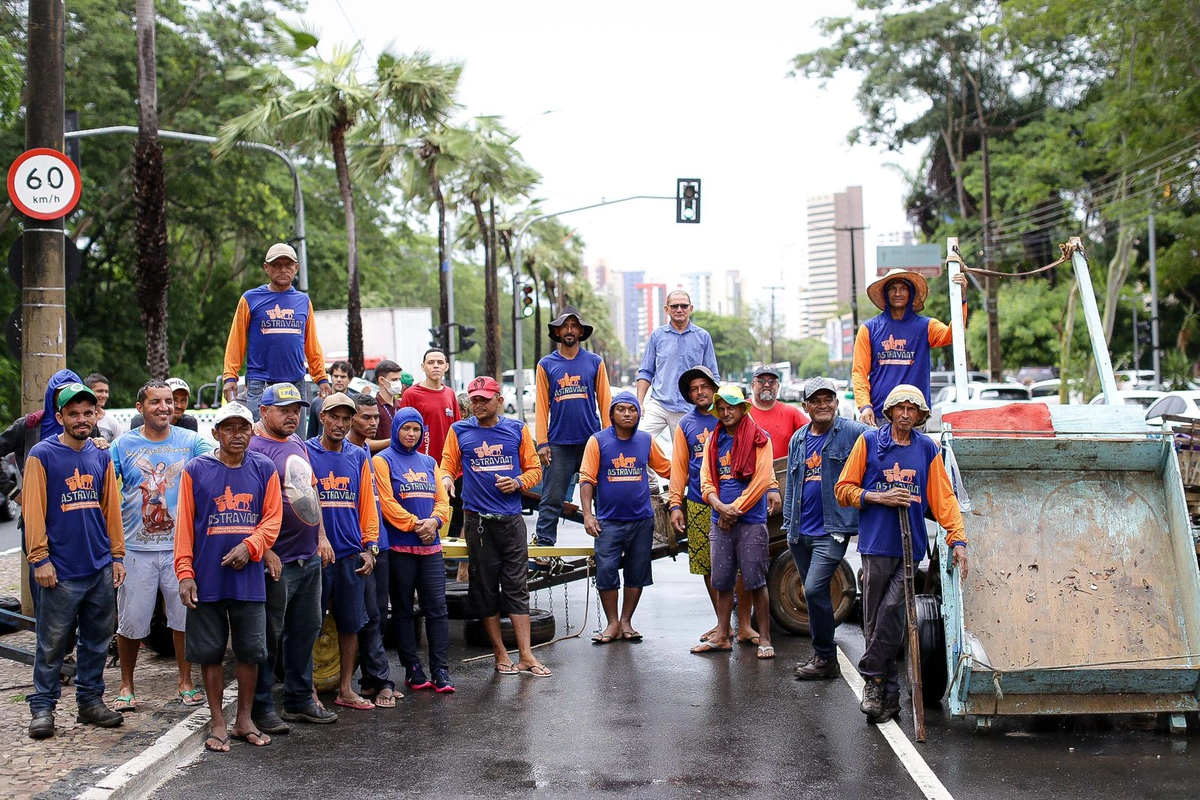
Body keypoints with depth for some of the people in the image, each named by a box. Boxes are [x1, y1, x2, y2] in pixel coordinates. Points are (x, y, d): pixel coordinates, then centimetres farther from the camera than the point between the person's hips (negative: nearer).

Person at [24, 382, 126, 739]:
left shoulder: (102, 457, 10)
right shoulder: (42, 455, -5)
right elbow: (33, 510, -8)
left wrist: (117, 555, 11)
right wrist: (40, 559, -11)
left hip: (101, 568, 5)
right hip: (61, 571, -5)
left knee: (97, 640, 12)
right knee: (52, 644, 1)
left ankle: (91, 700, 23)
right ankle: (43, 706, 12)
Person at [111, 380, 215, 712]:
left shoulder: (190, 442, 4)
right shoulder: (123, 445, 4)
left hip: (181, 546, 0)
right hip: (136, 548, 0)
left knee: (184, 617, 7)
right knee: (131, 622, 6)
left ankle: (186, 682, 22)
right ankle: (126, 686, 23)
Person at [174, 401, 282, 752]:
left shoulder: (264, 469, 4)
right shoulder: (196, 470, 0)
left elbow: (272, 518, 3)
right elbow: (184, 525, -1)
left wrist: (249, 546, -14)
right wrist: (185, 572, -7)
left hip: (249, 579, 1)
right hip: (207, 579, -1)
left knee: (251, 650, 6)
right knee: (210, 652, 6)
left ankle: (245, 719, 21)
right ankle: (218, 723, 18)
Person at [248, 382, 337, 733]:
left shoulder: (297, 444, 14)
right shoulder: (255, 449, -13)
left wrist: (321, 536, 16)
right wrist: (265, 551, -20)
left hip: (310, 557, 9)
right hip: (278, 561, -9)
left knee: (306, 629, 14)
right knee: (270, 635, -1)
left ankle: (300, 699, 25)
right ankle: (262, 707, 9)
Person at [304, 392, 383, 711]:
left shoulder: (359, 457, 10)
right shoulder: (305, 453, -2)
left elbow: (367, 503, 11)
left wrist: (370, 547, 4)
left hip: (351, 555, 4)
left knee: (351, 623, 8)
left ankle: (346, 689, 17)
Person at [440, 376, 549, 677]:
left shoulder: (517, 429, 8)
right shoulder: (459, 431, 7)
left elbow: (534, 468, 10)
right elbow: (448, 466, 9)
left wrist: (518, 482, -9)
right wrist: (446, 479, -14)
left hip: (512, 519, 0)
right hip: (477, 520, 0)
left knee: (517, 587, 0)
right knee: (485, 588, 5)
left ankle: (526, 656, 2)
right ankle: (500, 654, 15)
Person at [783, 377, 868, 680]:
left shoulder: (853, 433, -6)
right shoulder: (798, 439, 13)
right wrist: (789, 526, 18)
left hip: (833, 530, -6)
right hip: (801, 532, 6)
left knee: (814, 590, -16)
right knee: (815, 594, 14)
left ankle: (826, 658, -2)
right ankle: (822, 655, 26)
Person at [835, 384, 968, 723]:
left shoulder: (928, 449, 9)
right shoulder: (868, 441, 4)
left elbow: (944, 498, 8)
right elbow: (843, 489, 5)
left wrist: (957, 540, -1)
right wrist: (879, 497, -9)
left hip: (911, 546, 1)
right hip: (876, 545, -1)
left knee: (891, 613, -12)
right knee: (875, 618, 1)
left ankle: (871, 678, 2)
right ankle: (888, 695, 10)